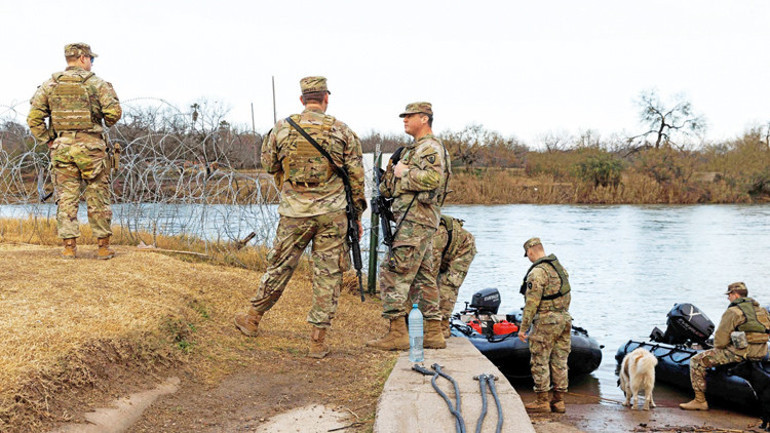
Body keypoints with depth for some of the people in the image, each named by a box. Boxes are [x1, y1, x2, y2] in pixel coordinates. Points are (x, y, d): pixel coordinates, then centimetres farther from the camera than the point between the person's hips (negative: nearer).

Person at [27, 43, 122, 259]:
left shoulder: (50, 85, 7)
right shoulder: (96, 83, -1)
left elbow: (34, 117, 2)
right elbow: (114, 111, -10)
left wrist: (47, 140, 9)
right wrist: (106, 124, 11)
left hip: (62, 147, 3)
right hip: (90, 147, -3)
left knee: (66, 197, 7)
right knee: (98, 198, 4)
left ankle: (69, 246, 7)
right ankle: (103, 247, 8)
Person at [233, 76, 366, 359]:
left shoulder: (281, 129, 1)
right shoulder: (342, 131, -1)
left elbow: (271, 167, 14)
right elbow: (356, 177, 2)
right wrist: (357, 214, 11)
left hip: (294, 213, 1)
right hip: (332, 214, -1)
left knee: (279, 267, 15)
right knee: (328, 275, 5)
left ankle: (253, 319, 30)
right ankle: (318, 341, 7)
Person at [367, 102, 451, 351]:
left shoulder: (431, 147, -7)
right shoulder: (414, 148, 23)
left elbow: (432, 178, -26)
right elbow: (388, 188, 27)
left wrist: (404, 172, -14)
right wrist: (393, 172, 7)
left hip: (415, 220, -11)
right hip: (421, 222, 11)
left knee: (393, 273, -12)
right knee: (424, 277, 10)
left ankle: (397, 333, -11)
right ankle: (434, 334, 14)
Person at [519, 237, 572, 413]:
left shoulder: (537, 272, -15)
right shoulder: (559, 266, 12)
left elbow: (532, 303, -18)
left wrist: (523, 327, -13)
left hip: (546, 321, -8)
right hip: (564, 319, 8)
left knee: (540, 361, 0)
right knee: (559, 361, 11)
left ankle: (542, 401, 4)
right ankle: (558, 400, 16)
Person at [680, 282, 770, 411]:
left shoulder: (733, 312, -11)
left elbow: (721, 340, -13)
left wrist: (718, 346, 8)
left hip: (740, 352, -9)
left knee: (696, 361, -2)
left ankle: (700, 400, -3)